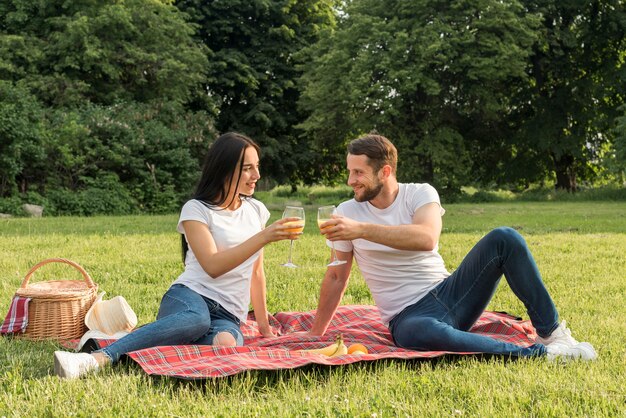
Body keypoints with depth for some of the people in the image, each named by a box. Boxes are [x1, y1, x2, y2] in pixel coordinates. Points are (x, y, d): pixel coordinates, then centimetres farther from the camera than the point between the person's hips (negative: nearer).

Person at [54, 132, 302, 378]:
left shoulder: (256, 211, 17)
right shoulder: (197, 209, 1)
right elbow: (212, 265, -14)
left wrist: (264, 324, 29)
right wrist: (264, 237, -17)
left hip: (229, 316, 4)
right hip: (190, 297, -3)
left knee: (225, 342, -38)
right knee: (197, 319, -44)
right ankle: (98, 358, -49)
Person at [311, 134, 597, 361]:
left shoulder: (421, 194, -2)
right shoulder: (347, 212, 0)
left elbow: (426, 238, -25)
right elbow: (337, 277, 8)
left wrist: (361, 230, -32)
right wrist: (314, 335, 9)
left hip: (448, 293, 2)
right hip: (408, 316, -2)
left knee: (504, 238, -19)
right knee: (423, 333, -42)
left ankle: (550, 332, -14)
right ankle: (536, 353, -33)